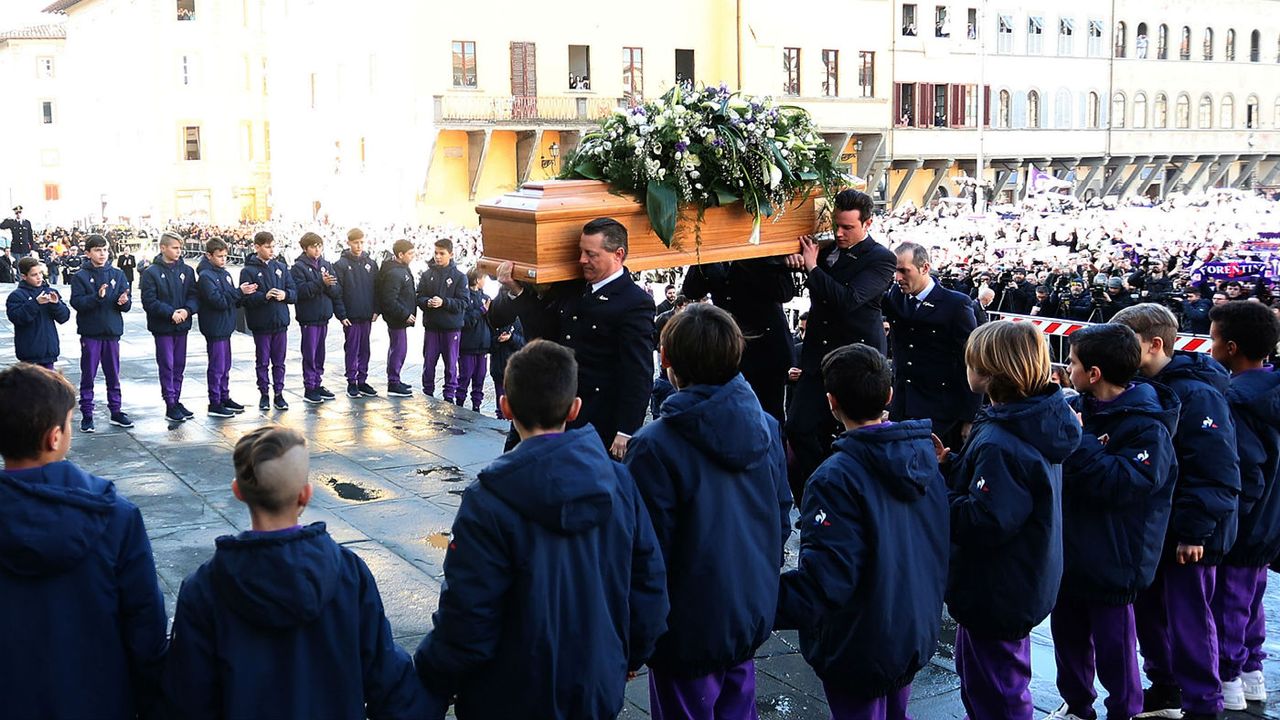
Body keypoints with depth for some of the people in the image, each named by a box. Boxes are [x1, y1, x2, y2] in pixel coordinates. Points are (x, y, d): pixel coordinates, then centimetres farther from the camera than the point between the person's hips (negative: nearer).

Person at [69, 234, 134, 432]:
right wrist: (97, 297, -26)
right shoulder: (81, 277, -2)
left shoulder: (117, 274, 6)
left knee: (113, 375, 10)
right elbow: (76, 302, -13)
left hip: (112, 332, 3)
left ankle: (116, 411, 20)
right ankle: (86, 414, 11)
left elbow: (127, 304, 3)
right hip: (90, 333, -2)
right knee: (88, 375, 4)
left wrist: (124, 301, -19)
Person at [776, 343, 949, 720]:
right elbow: (945, 542, 6)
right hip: (918, 633, 7)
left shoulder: (836, 479, -27)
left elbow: (825, 581, -30)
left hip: (860, 651, -7)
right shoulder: (925, 454, -4)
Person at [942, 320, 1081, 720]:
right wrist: (951, 463, 1)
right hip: (1020, 584, 10)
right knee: (975, 673, 28)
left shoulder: (999, 444, -31)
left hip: (998, 594, -10)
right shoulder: (1036, 423, 0)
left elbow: (983, 522, -33)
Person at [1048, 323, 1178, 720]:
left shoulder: (1147, 426, -19)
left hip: (1110, 561, -7)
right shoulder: (1078, 407, 2)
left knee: (1112, 643, 7)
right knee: (1067, 632, 20)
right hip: (1068, 550, 8)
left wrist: (1078, 441, -28)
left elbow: (1126, 483, -30)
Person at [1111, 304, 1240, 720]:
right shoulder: (1139, 387, 5)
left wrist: (1194, 532, -22)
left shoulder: (1197, 395, -19)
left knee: (1188, 621, 2)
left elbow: (1216, 474, -22)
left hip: (1187, 536, -8)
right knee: (1148, 611, 17)